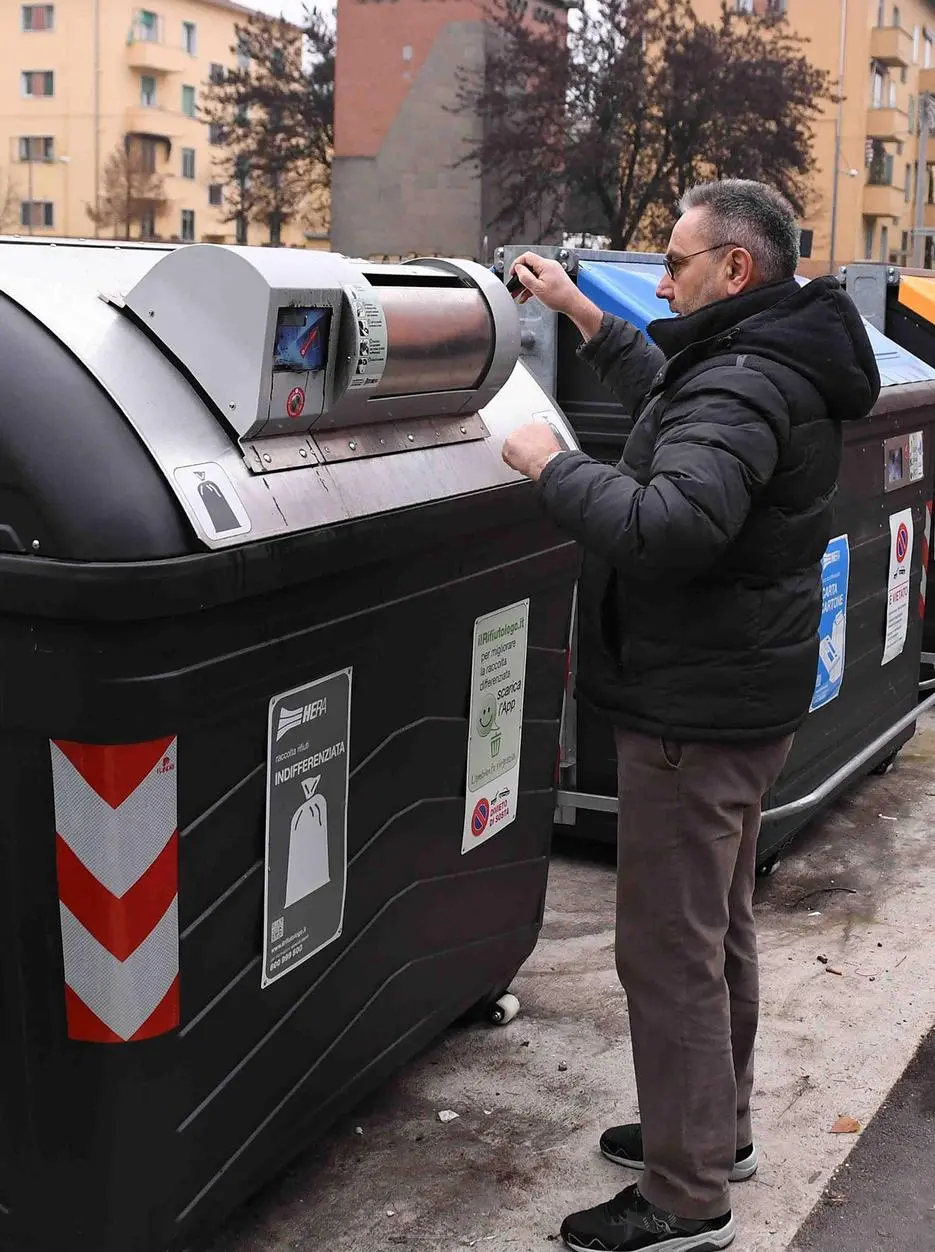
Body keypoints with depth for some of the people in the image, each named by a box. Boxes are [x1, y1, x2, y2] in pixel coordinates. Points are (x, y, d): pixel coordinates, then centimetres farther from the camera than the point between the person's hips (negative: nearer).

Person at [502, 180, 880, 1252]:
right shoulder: (767, 365, 10)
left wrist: (551, 465, -26)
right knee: (717, 931, 22)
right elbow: (668, 399, 29)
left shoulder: (742, 388, -23)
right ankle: (715, 1130, 38)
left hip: (693, 718, -11)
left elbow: (669, 526, -39)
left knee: (668, 952, -1)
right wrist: (582, 313, 24)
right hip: (738, 701, 11)